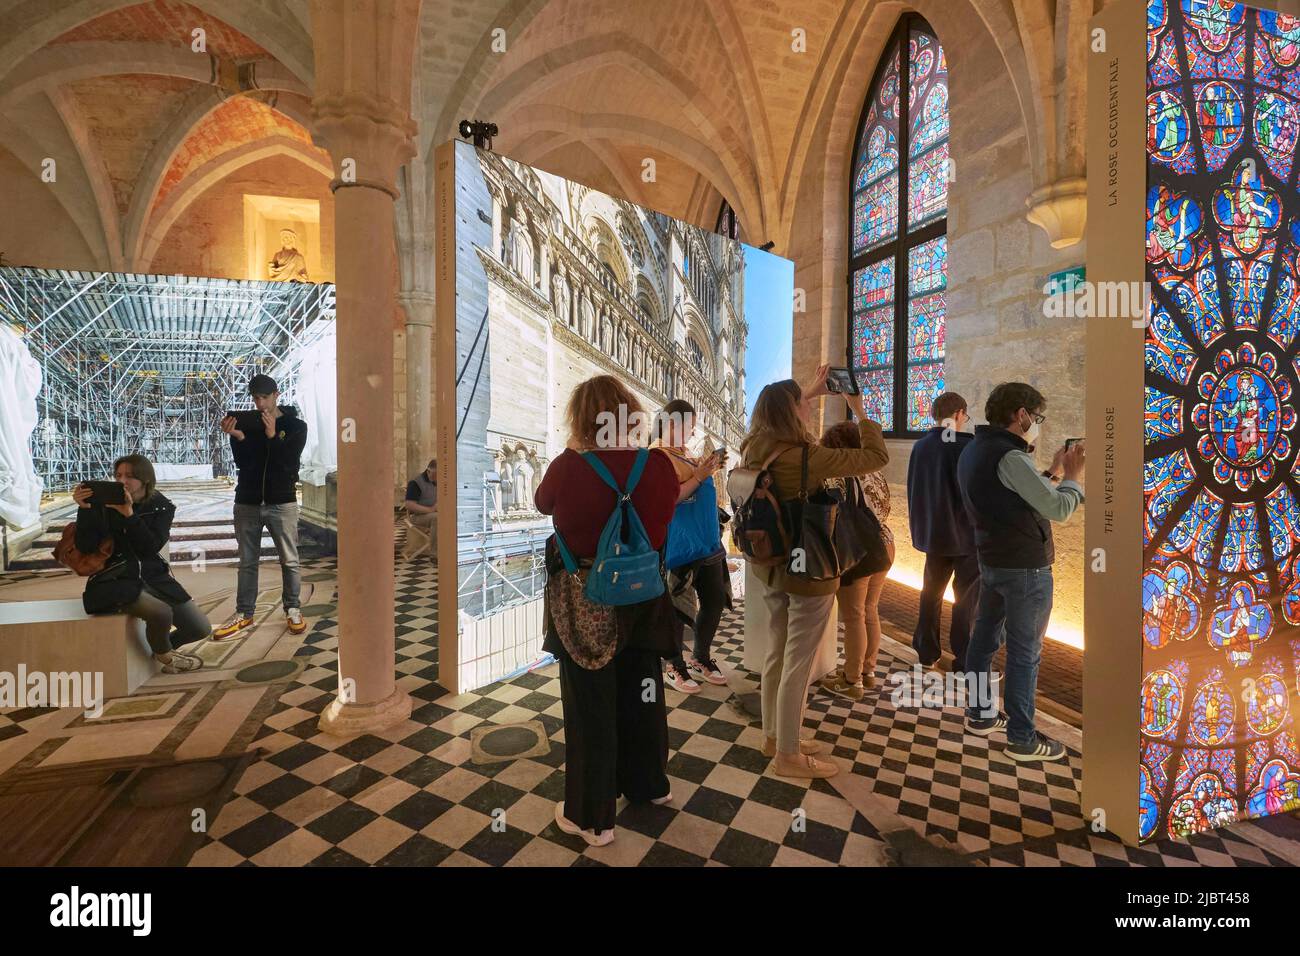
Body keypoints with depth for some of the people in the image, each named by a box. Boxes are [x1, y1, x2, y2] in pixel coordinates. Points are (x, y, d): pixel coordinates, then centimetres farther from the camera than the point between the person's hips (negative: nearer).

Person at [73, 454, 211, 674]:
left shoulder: (161, 506, 1)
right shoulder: (104, 504, -3)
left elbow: (151, 547, -13)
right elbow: (85, 547, -12)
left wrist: (129, 514, -22)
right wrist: (84, 509, -21)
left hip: (154, 575, 3)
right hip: (115, 580, -3)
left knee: (201, 628, -3)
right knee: (162, 613, -31)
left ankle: (165, 645, 31)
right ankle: (165, 656, 3)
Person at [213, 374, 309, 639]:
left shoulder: (296, 426, -1)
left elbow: (288, 464, -11)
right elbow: (242, 463, -3)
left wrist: (272, 435, -21)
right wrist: (237, 437, -18)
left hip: (281, 503, -2)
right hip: (247, 502, 2)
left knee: (289, 560, 3)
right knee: (247, 562, 10)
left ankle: (292, 610, 15)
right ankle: (244, 613, 19)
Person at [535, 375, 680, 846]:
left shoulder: (569, 466, -20)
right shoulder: (659, 465, -13)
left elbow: (544, 503, 2)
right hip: (642, 595, 4)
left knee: (590, 705, 14)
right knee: (642, 692, 24)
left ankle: (592, 817, 30)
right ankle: (648, 784, 46)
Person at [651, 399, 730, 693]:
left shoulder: (682, 454, 13)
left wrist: (710, 468, 9)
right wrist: (698, 476, -20)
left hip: (706, 541, 9)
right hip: (680, 544, -9)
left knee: (715, 599, 14)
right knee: (678, 606, 3)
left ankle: (700, 658, 31)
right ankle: (674, 666, 21)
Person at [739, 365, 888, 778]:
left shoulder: (755, 450, 0)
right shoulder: (806, 457, -24)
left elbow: (781, 414, 24)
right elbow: (877, 457, -14)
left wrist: (810, 392, 26)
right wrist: (859, 410, -3)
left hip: (770, 565, 8)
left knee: (777, 652, 20)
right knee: (798, 663, 5)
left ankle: (773, 736, 35)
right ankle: (788, 755, 20)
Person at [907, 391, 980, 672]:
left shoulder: (920, 447, 0)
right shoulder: (968, 446, -17)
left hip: (932, 533, 5)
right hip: (966, 534, -5)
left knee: (931, 593, 17)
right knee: (967, 599, 5)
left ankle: (927, 651, 27)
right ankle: (964, 662, 10)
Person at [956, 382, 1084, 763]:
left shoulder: (974, 451, 8)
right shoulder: (1009, 456, -23)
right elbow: (1059, 509, -18)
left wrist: (1055, 472, 13)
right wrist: (1074, 475, -3)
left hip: (992, 561, 9)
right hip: (1025, 568, -9)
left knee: (985, 636, 17)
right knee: (1024, 652, 2)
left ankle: (979, 714, 30)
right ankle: (1022, 739, 14)